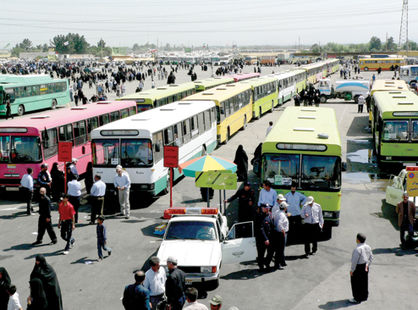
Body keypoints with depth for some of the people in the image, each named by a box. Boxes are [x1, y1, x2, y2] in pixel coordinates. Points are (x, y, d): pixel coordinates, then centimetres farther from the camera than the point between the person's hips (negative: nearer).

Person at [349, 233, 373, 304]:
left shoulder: (358, 249, -25)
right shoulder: (367, 247, 1)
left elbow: (354, 261, -22)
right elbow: (371, 257, 10)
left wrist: (352, 270, -14)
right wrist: (367, 264, 11)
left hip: (358, 267, -8)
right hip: (365, 267, 8)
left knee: (356, 283, 5)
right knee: (364, 281, 20)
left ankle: (357, 299, 13)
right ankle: (364, 296, 33)